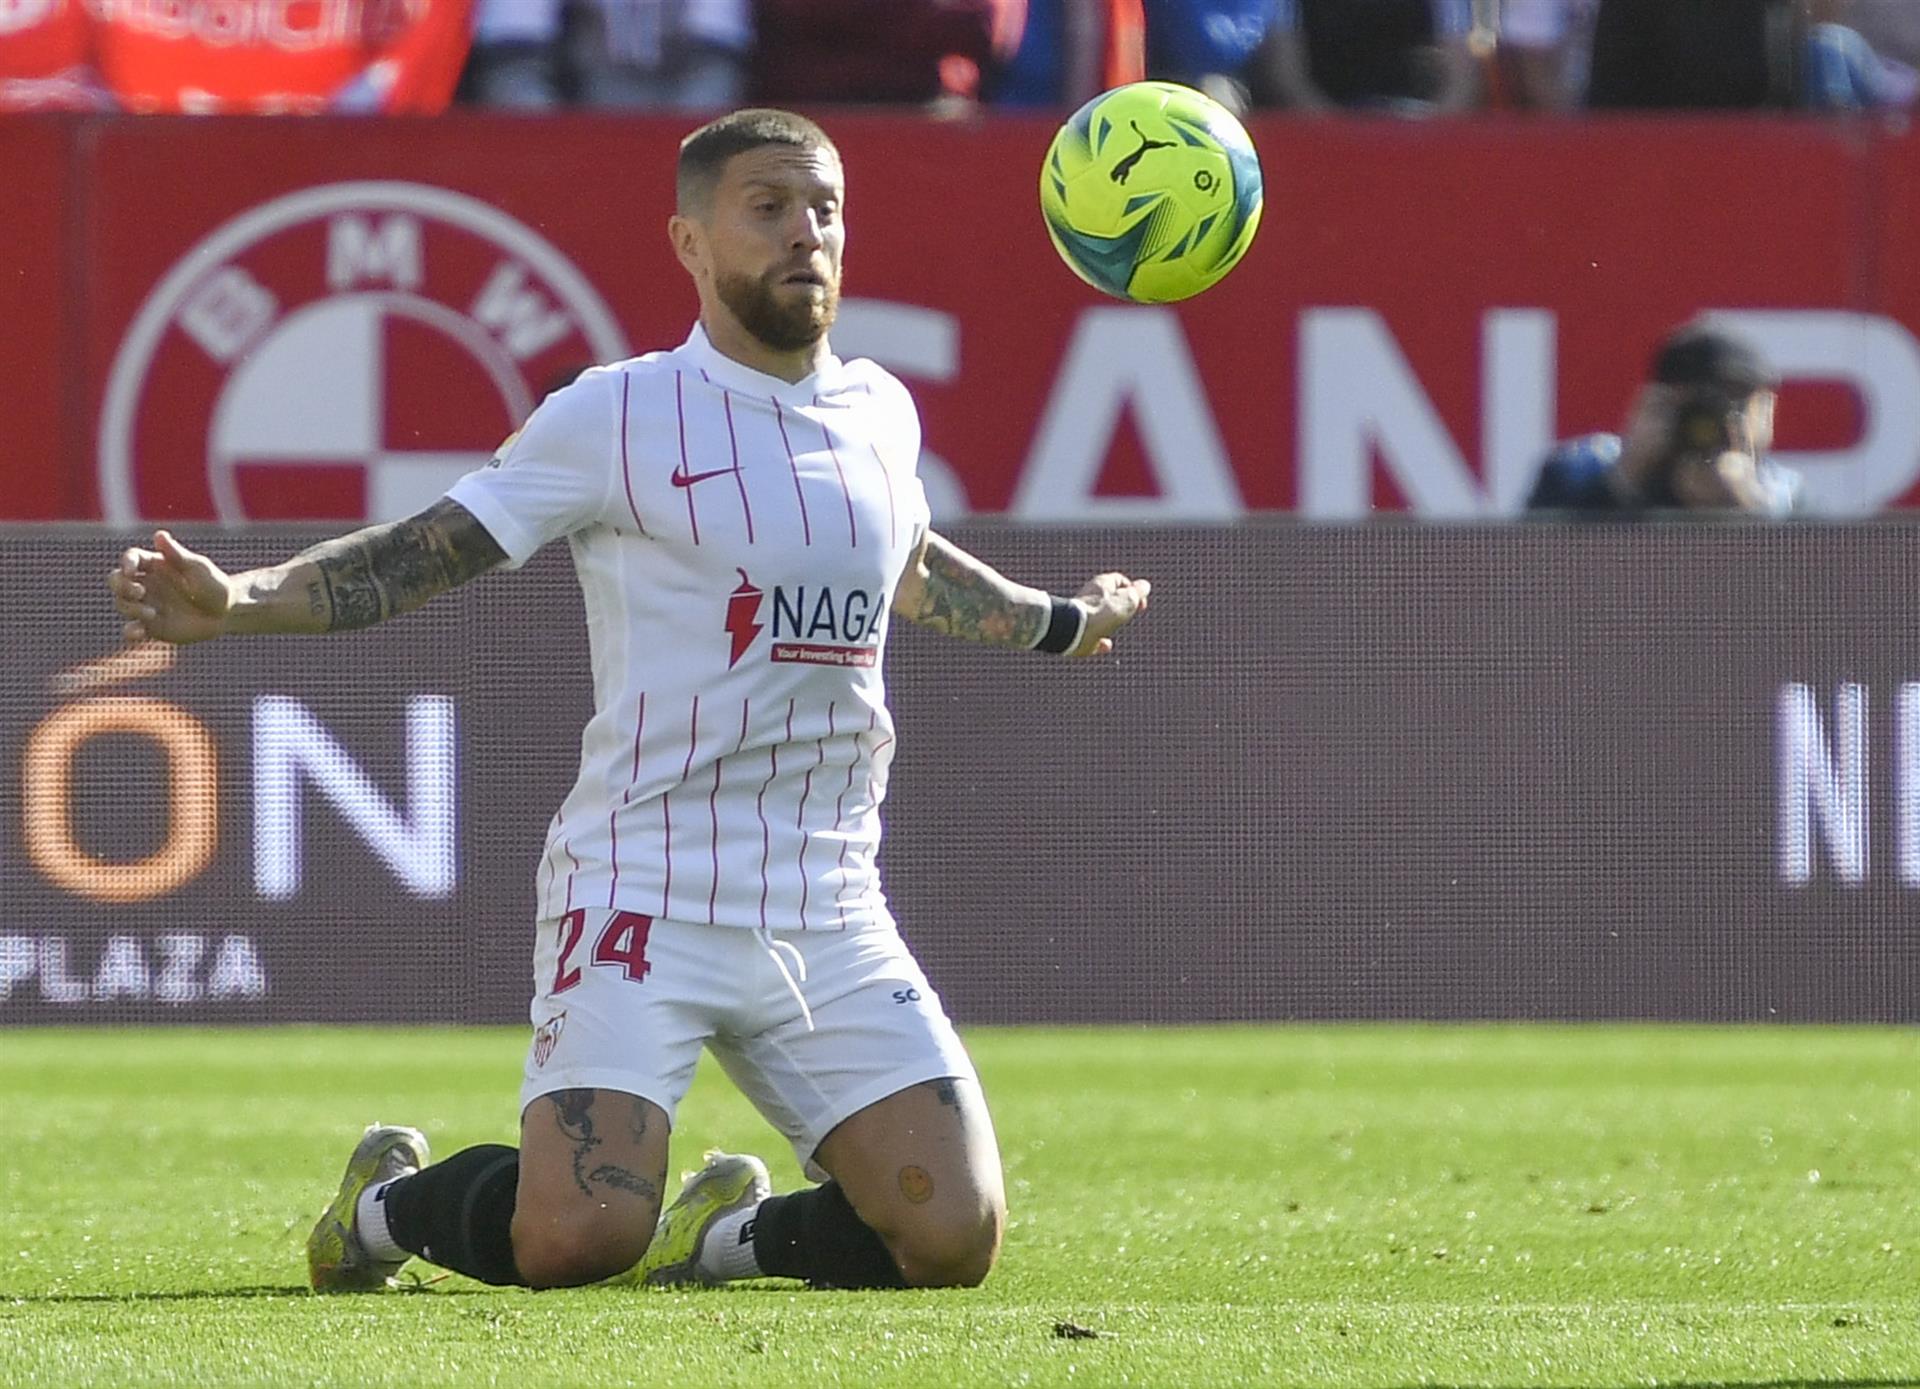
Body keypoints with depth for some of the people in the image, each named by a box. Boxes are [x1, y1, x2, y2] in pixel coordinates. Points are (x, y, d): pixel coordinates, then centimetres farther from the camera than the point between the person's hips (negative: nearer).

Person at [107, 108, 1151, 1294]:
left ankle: (724, 1235, 20)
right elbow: (416, 559, -6)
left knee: (954, 1238, -10)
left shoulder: (879, 415, 12)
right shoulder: (621, 417, -5)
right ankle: (389, 1199, 12)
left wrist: (1062, 621, 49)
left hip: (832, 921, 5)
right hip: (645, 890, -5)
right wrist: (233, 601, -22)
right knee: (573, 1238, -22)